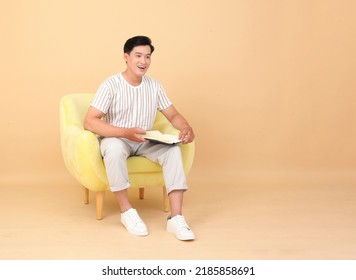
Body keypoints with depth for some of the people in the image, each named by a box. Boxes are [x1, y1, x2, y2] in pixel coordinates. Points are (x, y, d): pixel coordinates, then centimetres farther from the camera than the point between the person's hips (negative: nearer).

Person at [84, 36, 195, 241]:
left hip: (145, 142, 4)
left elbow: (174, 115, 7)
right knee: (114, 148, -39)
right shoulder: (111, 85, -13)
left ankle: (176, 218, -29)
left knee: (173, 149, -25)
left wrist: (187, 128, -17)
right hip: (117, 139, -4)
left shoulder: (154, 86, 2)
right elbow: (89, 122, -21)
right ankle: (126, 211, -21)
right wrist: (125, 132, -34)